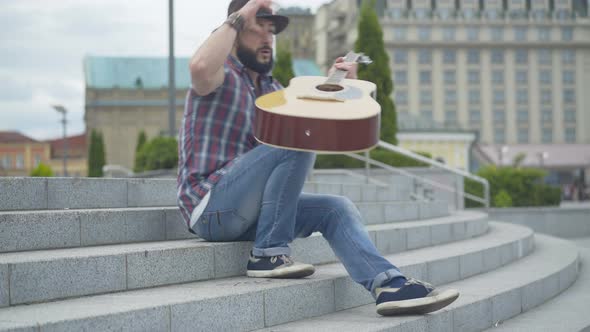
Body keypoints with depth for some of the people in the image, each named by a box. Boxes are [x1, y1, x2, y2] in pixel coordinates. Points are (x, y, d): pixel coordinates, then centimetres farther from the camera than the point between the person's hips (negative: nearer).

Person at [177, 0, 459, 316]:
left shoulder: (272, 89, 20)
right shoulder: (221, 75, -5)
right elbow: (200, 67, -32)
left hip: (248, 215, 8)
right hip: (211, 207, -8)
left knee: (336, 208, -6)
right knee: (296, 141, -23)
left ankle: (390, 286, -22)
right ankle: (269, 253, -19)